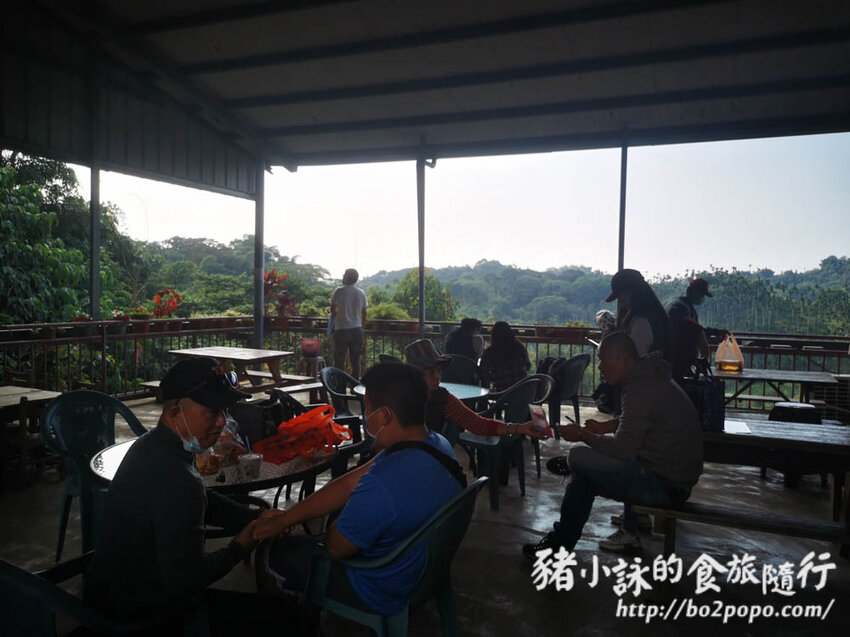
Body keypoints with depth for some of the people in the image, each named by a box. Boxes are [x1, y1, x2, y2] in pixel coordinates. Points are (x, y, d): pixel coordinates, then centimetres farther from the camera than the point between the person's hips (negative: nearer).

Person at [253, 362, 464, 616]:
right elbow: (348, 484, -7)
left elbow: (336, 547, -21)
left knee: (270, 554, 11)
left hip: (383, 593, -8)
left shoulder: (382, 485, -41)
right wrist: (285, 518, -3)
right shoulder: (438, 444, -11)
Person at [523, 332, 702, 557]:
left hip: (665, 485, -10)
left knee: (579, 458, -10)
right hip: (677, 478, 10)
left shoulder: (641, 389, -22)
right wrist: (604, 427, 9)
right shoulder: (651, 377, 8)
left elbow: (623, 449, -22)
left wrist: (582, 435, -8)